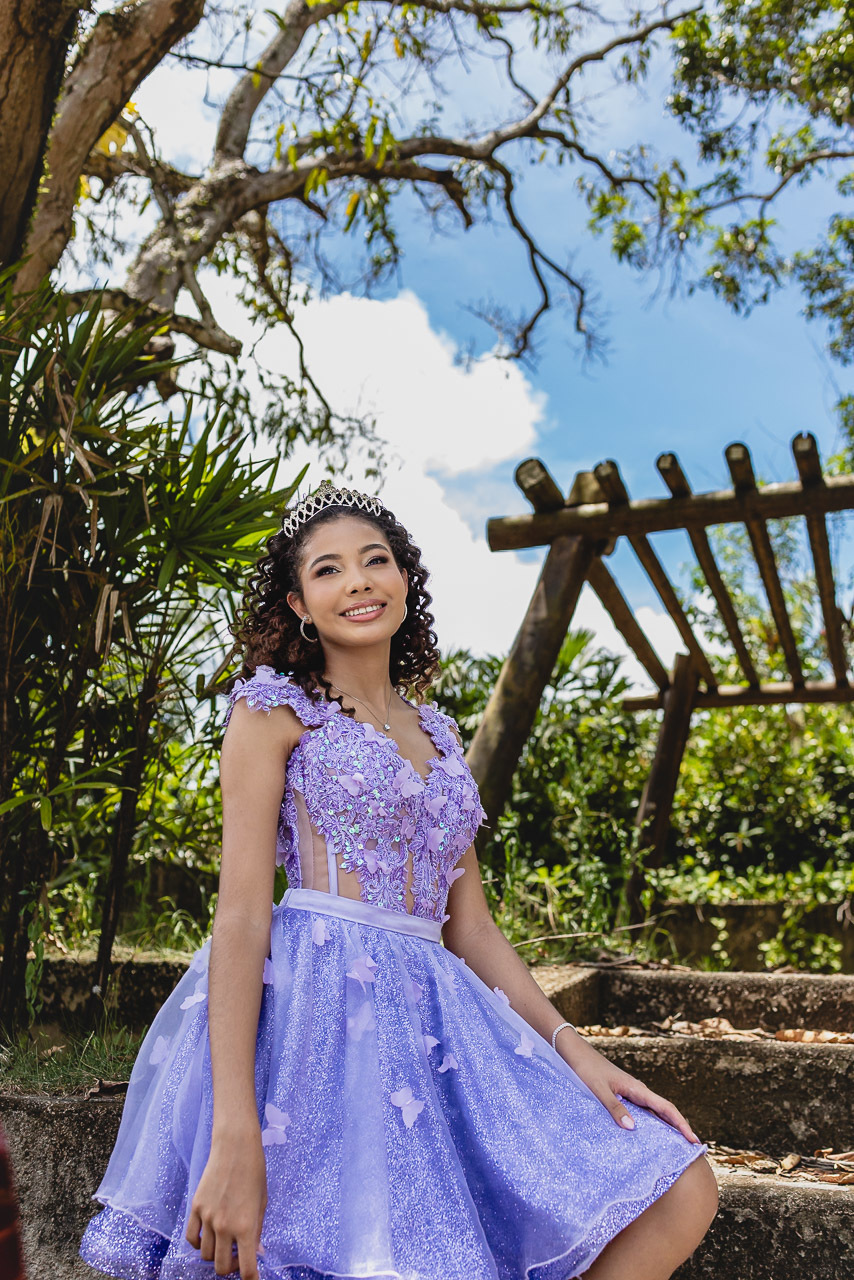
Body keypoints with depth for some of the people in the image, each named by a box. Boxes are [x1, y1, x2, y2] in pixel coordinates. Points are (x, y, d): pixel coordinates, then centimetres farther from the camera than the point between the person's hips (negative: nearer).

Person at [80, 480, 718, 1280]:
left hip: (433, 1019, 6)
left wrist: (573, 1049, 5)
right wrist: (235, 1137, -17)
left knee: (680, 1197, 0)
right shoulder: (275, 708, 1)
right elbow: (240, 916, -8)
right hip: (314, 1009, -6)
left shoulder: (435, 734, 18)